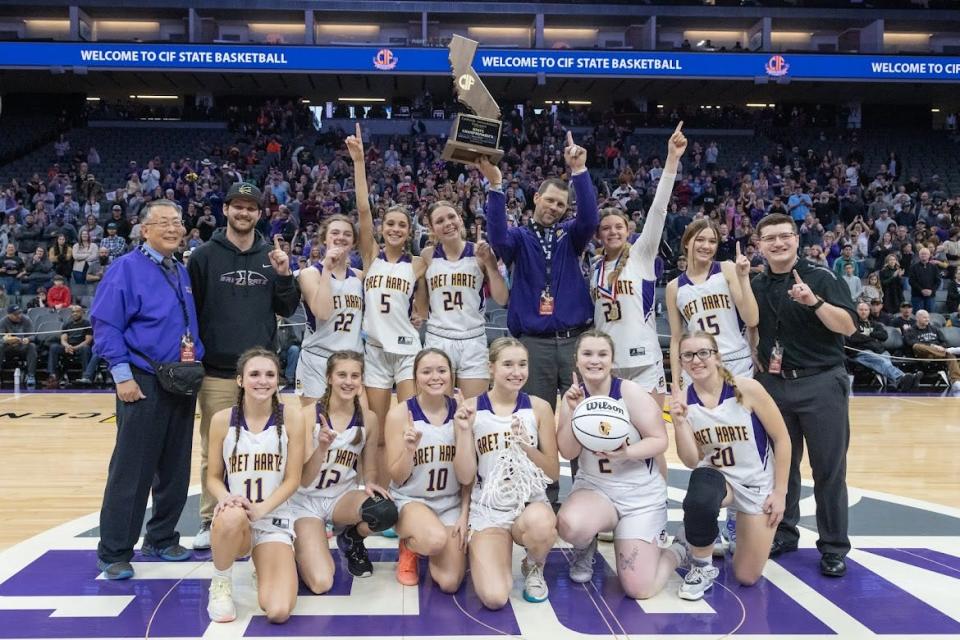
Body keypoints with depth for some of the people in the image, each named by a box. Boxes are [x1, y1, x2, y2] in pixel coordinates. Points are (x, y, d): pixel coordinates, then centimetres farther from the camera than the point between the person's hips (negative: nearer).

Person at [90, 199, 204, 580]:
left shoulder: (183, 274, 13)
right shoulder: (126, 268, -7)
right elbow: (105, 324, -12)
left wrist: (195, 358, 8)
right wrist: (123, 376, -16)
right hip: (144, 383, -7)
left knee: (175, 469, 12)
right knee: (131, 471, -2)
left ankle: (161, 540, 26)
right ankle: (114, 554, 9)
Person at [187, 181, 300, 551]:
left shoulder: (271, 256, 7)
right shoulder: (205, 256, -1)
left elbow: (287, 310, 8)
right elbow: (190, 309, 1)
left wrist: (284, 275, -7)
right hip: (217, 371, -2)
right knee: (214, 451, 6)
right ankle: (210, 520, 20)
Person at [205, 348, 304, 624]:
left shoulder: (291, 417, -6)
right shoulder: (222, 419, -4)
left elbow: (292, 479, -4)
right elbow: (213, 477, 3)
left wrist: (262, 509, -20)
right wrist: (225, 497, -20)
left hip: (274, 520, 0)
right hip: (233, 521, 0)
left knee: (278, 612, -19)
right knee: (232, 516, -41)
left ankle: (263, 566, 19)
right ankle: (220, 585, -8)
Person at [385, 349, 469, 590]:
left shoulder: (460, 409, -4)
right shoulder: (400, 413, -11)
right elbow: (397, 478, -8)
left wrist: (464, 514, -5)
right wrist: (410, 448, -26)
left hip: (451, 503, 3)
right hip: (410, 500, -2)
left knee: (450, 583, -11)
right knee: (436, 539, -35)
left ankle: (427, 548, 23)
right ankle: (409, 547, 2)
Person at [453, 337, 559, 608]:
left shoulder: (538, 408, -1)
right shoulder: (470, 409, -3)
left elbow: (554, 473, 1)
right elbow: (465, 477, -4)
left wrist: (527, 447, -17)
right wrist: (464, 431, -17)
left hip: (530, 501, 1)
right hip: (488, 508, -1)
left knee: (539, 524, -39)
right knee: (494, 598, -23)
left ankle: (534, 567, 0)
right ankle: (477, 550, 15)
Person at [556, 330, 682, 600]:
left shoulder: (630, 392, -14)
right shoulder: (573, 396, -3)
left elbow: (660, 441, -14)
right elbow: (568, 453, -9)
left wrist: (626, 452, -31)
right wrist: (573, 412, -21)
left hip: (641, 494, -2)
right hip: (594, 487, 3)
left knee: (639, 589, -11)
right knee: (570, 525, -35)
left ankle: (676, 550, 24)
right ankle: (586, 549, 6)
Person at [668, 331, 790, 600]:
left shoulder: (747, 389, -19)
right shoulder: (683, 401, -11)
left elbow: (781, 439, -10)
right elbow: (692, 462, -10)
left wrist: (780, 492, -9)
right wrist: (679, 422, -25)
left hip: (758, 484, -1)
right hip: (717, 477, 1)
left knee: (747, 577, -1)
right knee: (699, 499, -38)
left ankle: (733, 535, 35)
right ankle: (702, 566, -7)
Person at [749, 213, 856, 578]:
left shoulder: (822, 278, -4)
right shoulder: (754, 286, 8)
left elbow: (848, 326, -13)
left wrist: (815, 301, -26)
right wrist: (756, 360, 6)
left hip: (822, 383, -4)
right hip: (774, 386, 4)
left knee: (828, 468, 2)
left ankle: (833, 547, 14)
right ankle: (783, 533, 28)